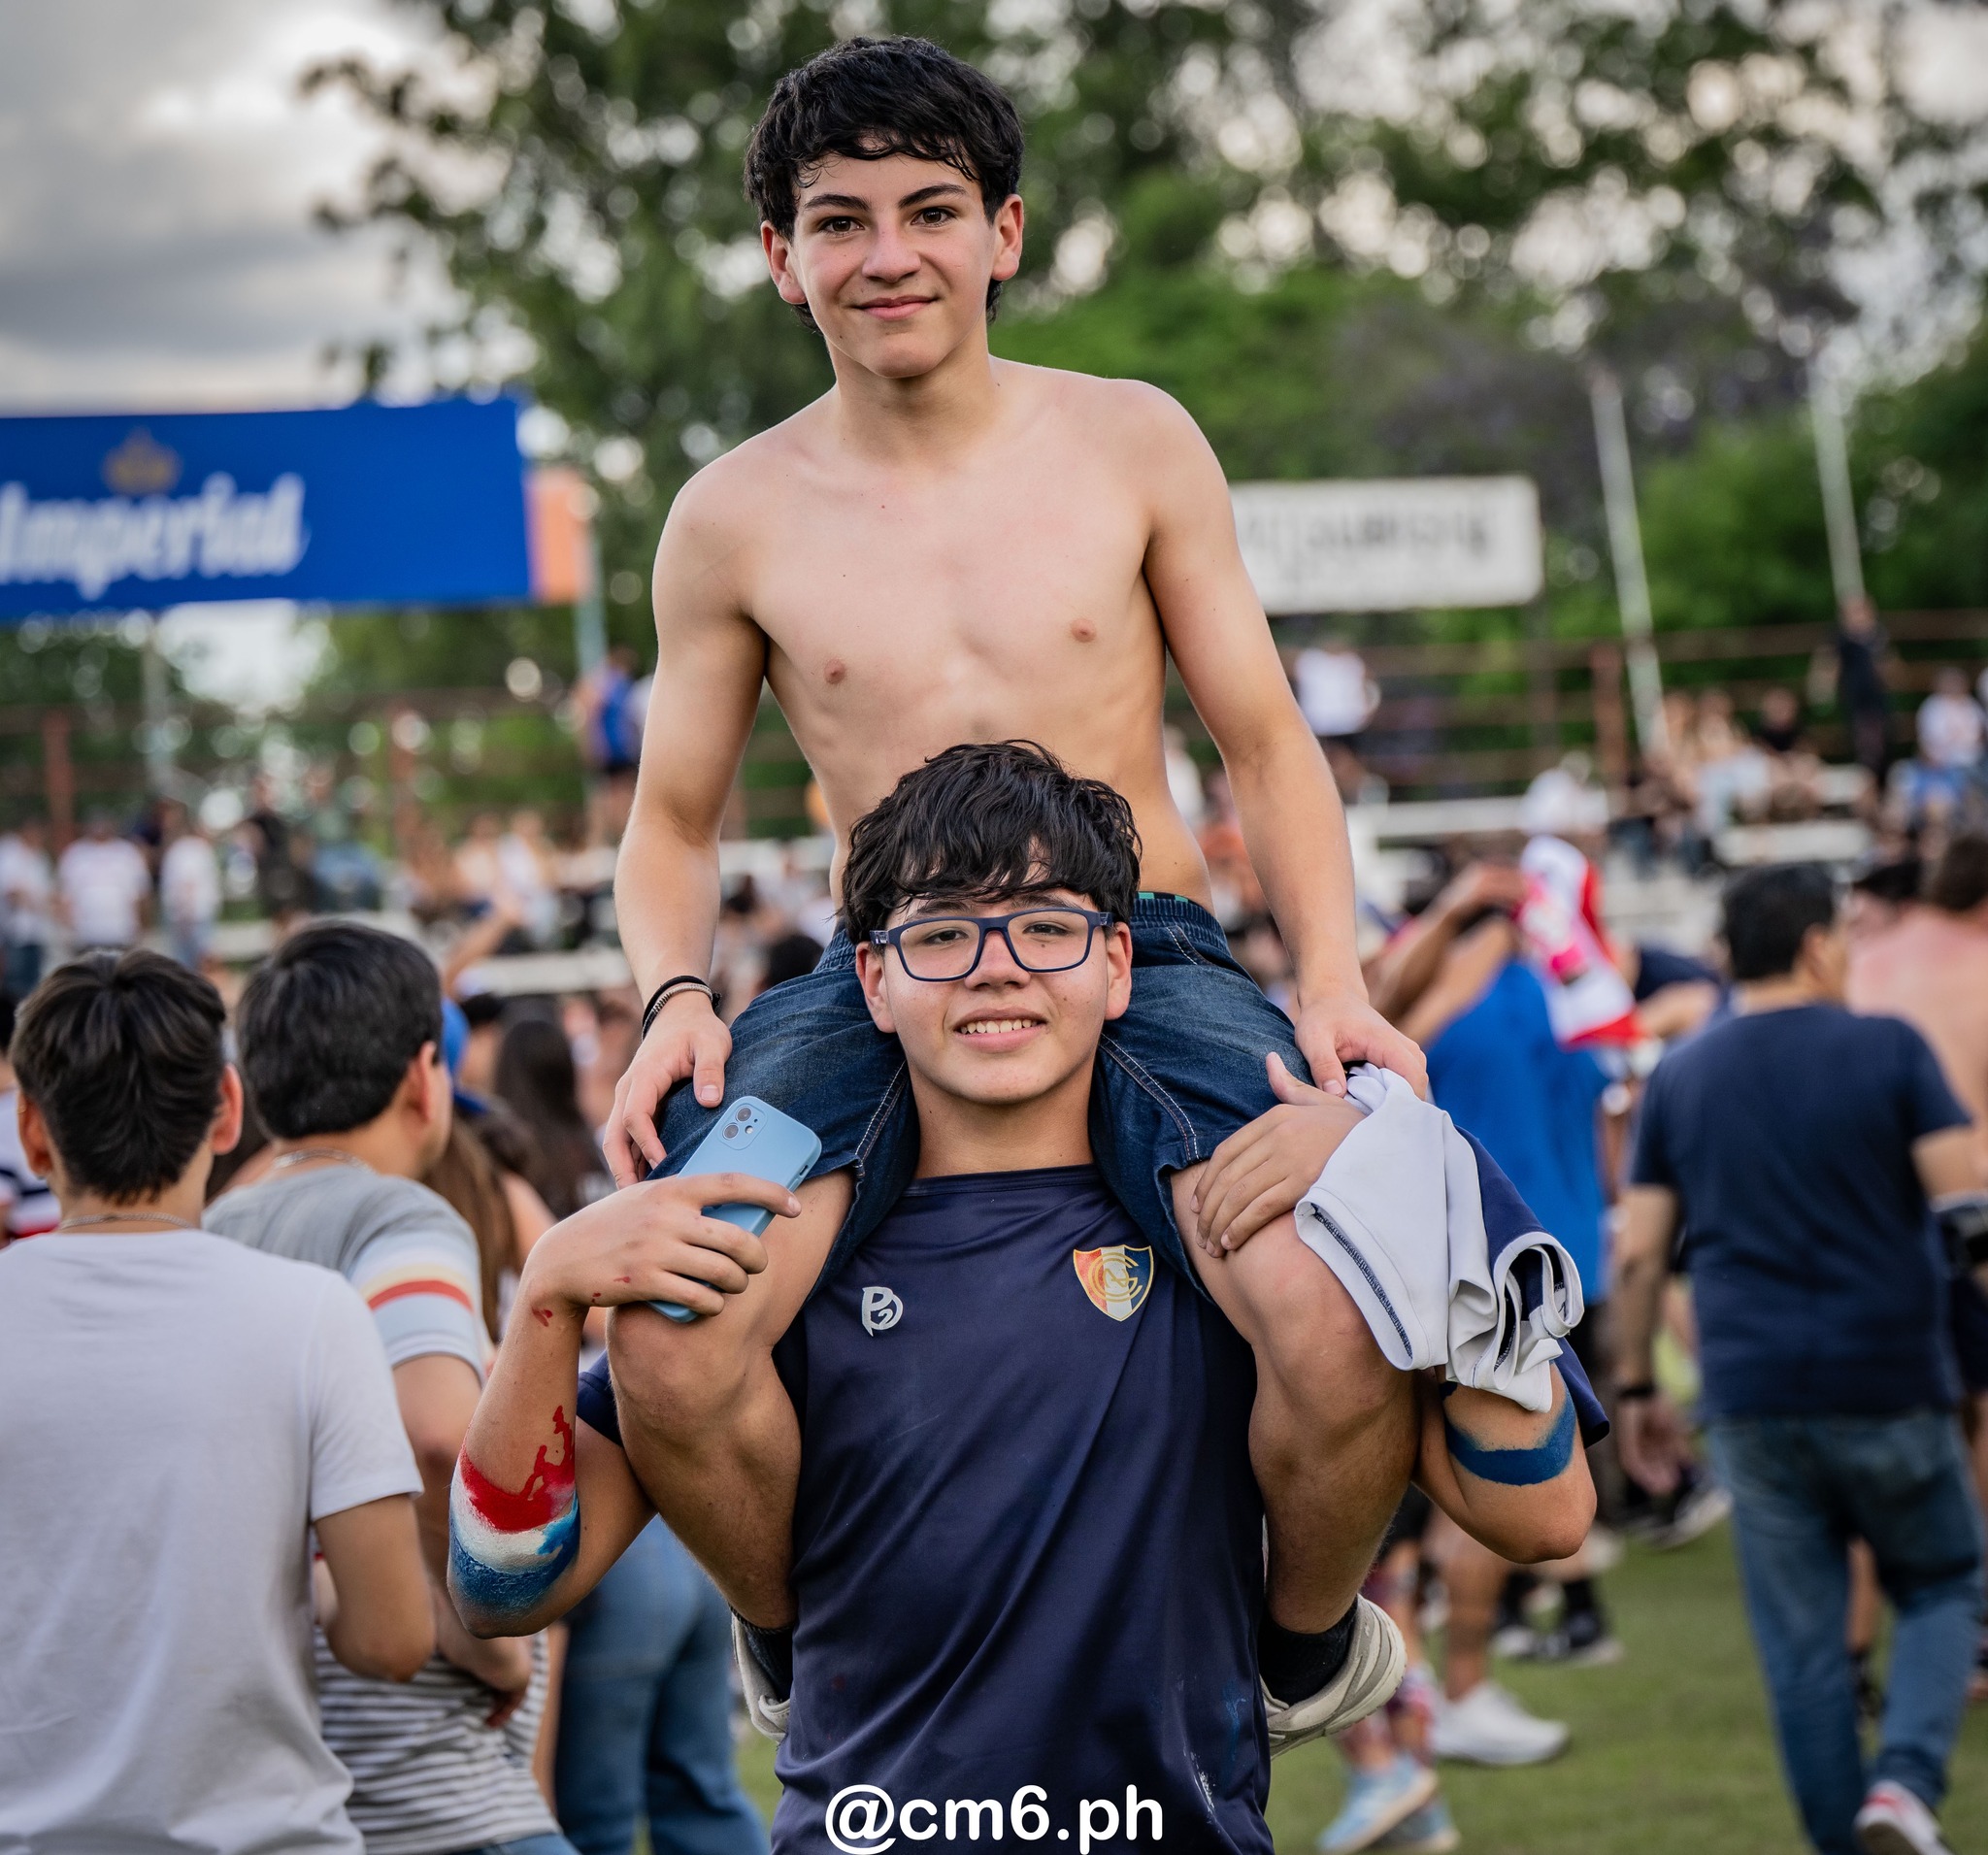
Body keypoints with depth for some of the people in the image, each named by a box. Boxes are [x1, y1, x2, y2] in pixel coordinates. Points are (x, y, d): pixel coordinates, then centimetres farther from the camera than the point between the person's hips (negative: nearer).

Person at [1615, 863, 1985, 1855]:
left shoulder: (1679, 1075, 7)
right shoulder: (1888, 1049, -3)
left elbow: (1637, 1254, 6)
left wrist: (1636, 1387, 14)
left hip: (1752, 1399, 2)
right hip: (1890, 1385, -2)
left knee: (1802, 1644, 8)